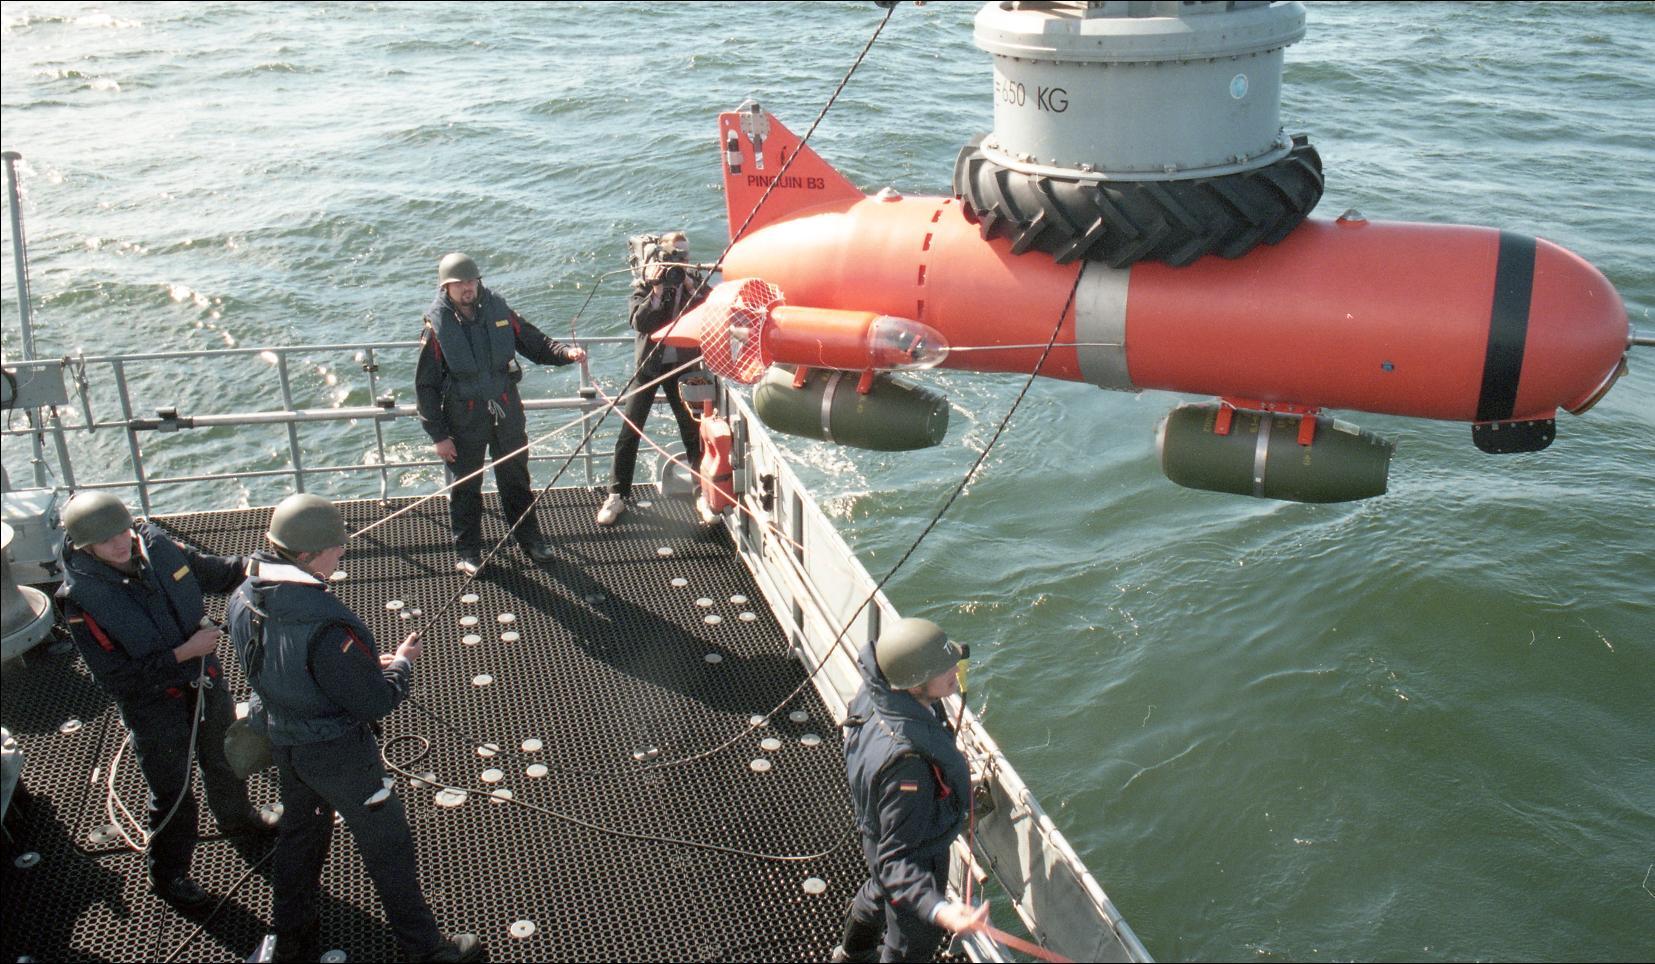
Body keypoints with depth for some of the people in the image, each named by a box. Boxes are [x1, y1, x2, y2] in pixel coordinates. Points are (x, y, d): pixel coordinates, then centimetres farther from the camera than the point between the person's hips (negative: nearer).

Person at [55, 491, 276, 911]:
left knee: (223, 756, 28)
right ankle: (167, 873, 34)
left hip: (205, 680, 6)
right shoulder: (81, 600, -28)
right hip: (153, 704, -6)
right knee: (172, 790, 9)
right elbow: (118, 678, -26)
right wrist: (184, 653, -27)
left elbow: (211, 571, 6)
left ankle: (236, 815, 58)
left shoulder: (157, 546, -14)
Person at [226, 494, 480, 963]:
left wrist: (364, 662, 6)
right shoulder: (325, 625, -36)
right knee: (387, 844, 11)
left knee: (299, 831, 28)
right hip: (337, 751, -7)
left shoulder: (243, 602, -10)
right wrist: (401, 663, -6)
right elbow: (377, 703, -26)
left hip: (282, 742, 8)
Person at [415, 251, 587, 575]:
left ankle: (530, 539, 31)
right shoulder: (437, 325, -10)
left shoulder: (499, 311, -2)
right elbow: (426, 385, -7)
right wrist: (438, 435, -10)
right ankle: (468, 551, 24)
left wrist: (566, 352, -15)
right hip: (464, 418, -3)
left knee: (516, 478, 15)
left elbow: (535, 344, 7)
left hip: (507, 411, 3)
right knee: (465, 485, 8)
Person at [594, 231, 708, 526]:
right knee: (629, 431, -1)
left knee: (693, 430, 6)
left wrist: (691, 289, -21)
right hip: (649, 365, -1)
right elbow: (640, 322, -20)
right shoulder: (643, 288, -3)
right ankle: (617, 496, 6)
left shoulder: (694, 283, 1)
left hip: (682, 366, 1)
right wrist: (657, 291, -25)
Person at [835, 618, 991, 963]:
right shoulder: (905, 759, -47)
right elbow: (899, 857, -44)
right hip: (919, 855, -9)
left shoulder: (877, 692, -21)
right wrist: (938, 909, -59)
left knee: (880, 890, 38)